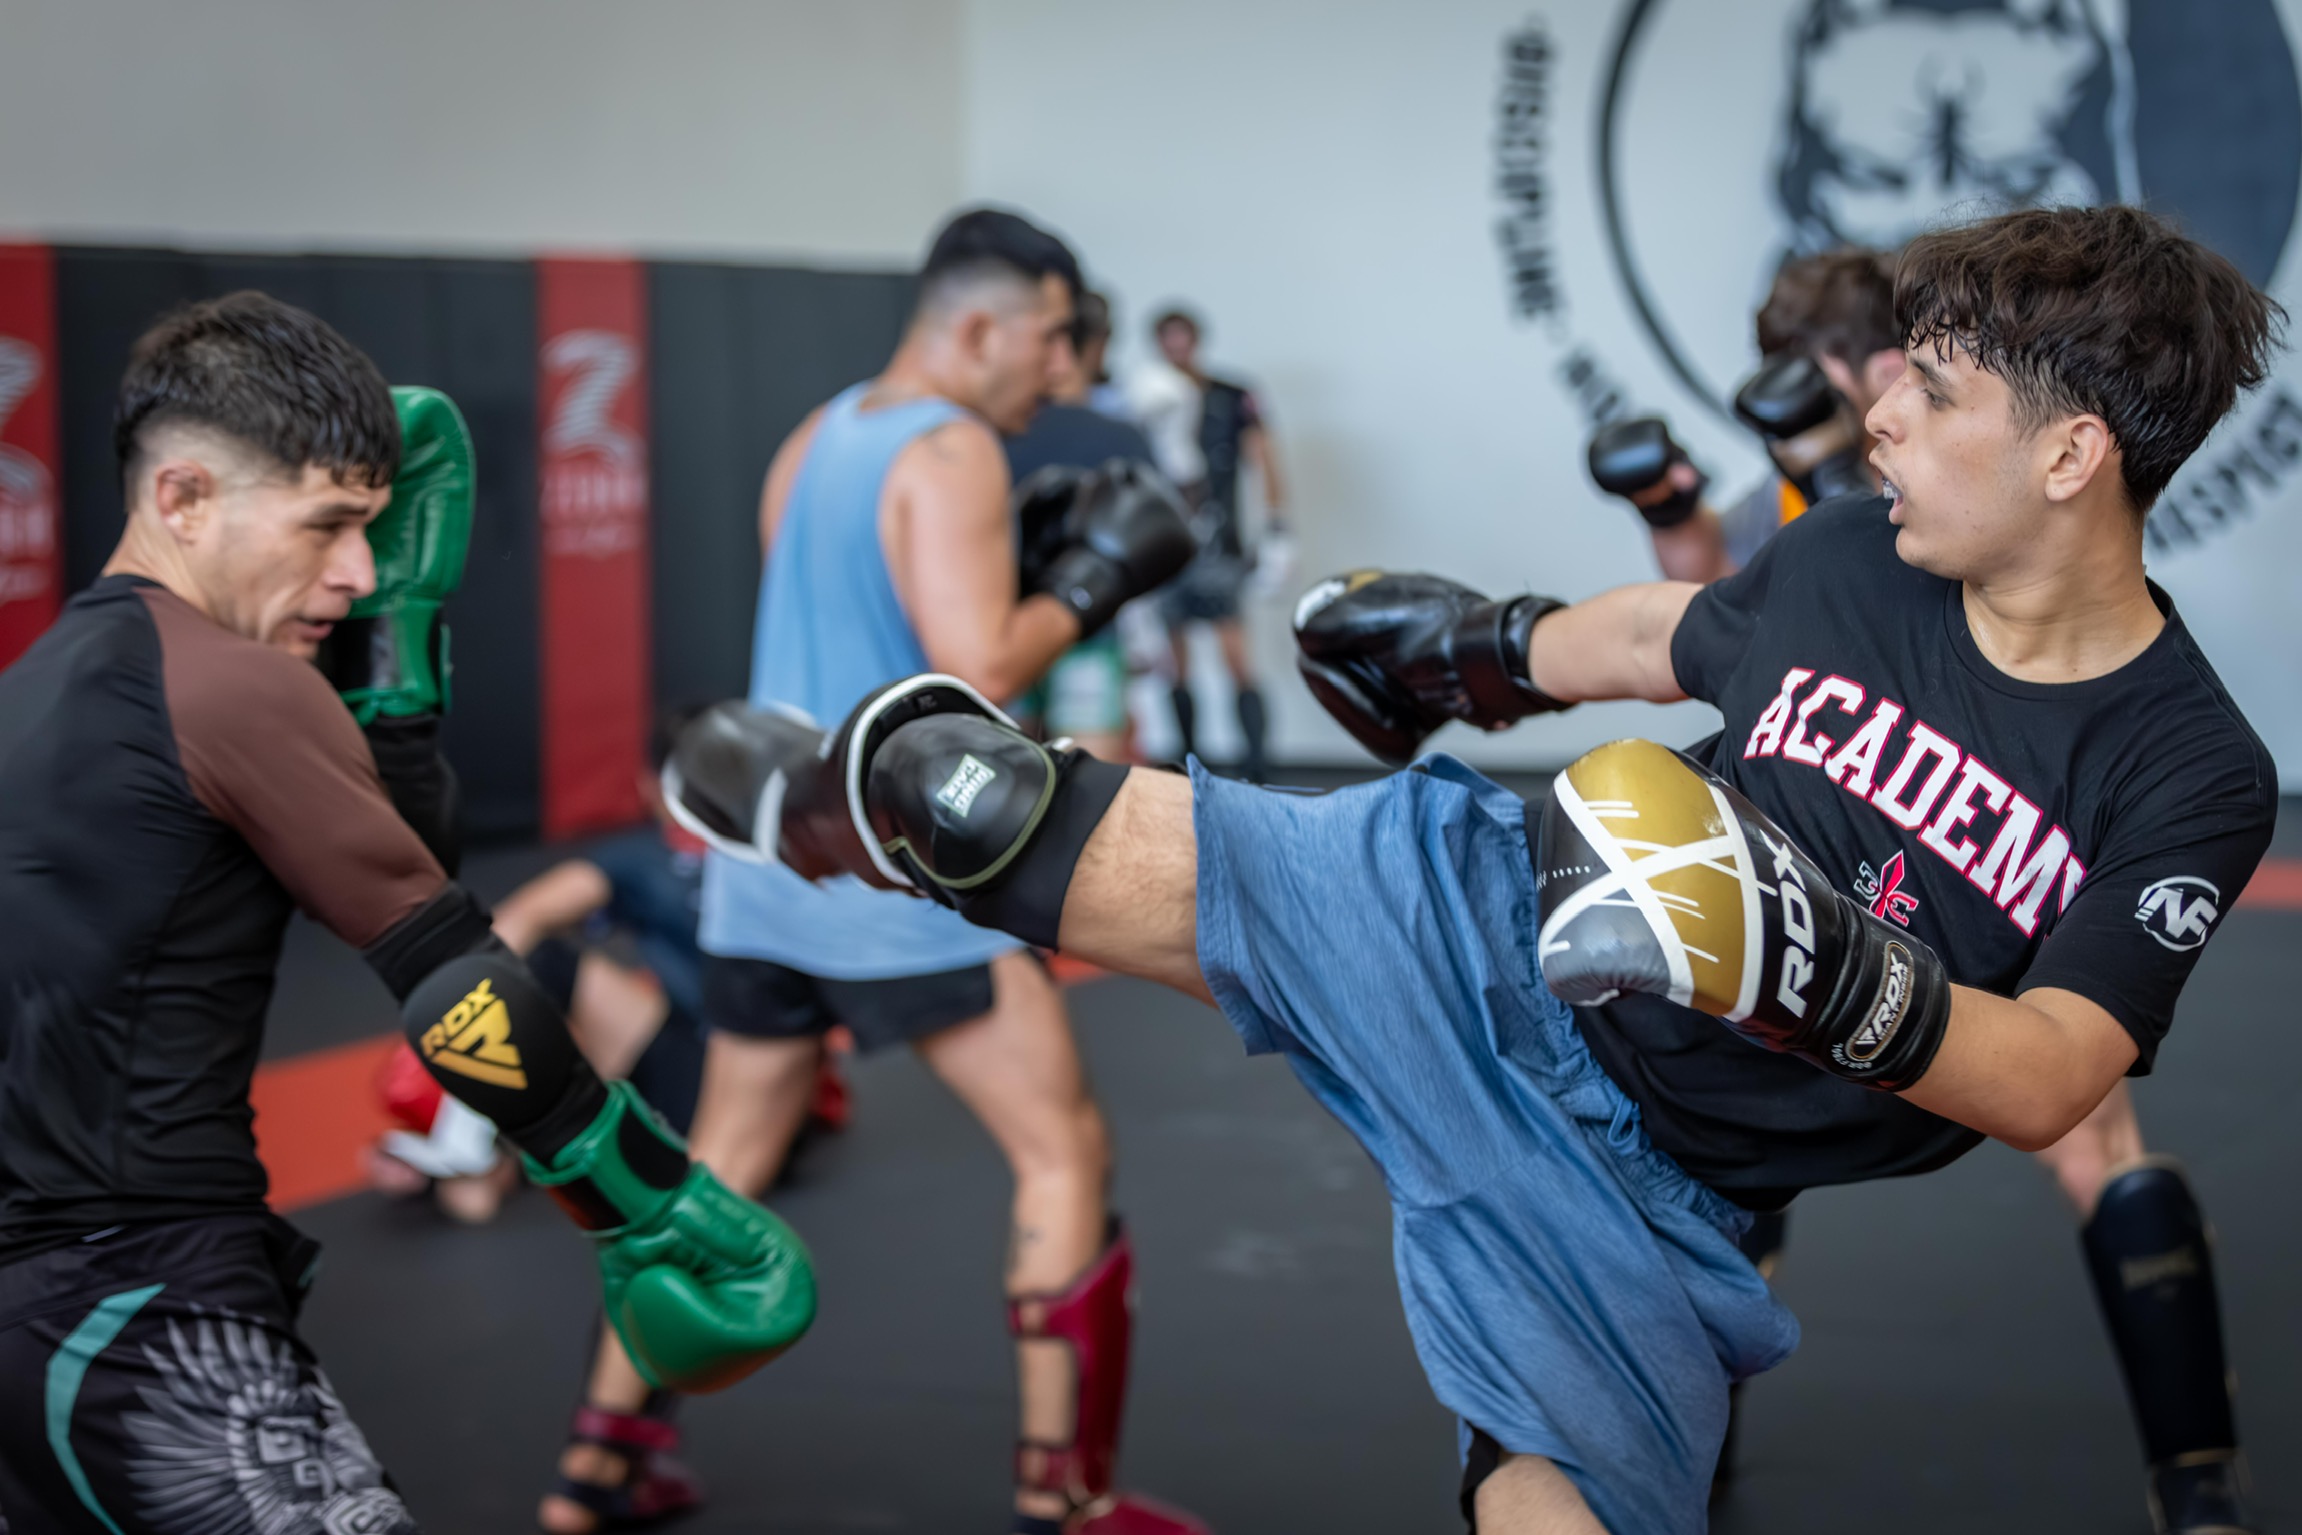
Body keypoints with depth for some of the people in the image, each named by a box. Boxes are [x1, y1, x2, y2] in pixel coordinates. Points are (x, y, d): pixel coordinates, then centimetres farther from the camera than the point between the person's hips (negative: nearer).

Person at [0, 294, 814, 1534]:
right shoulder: (232, 687, -12)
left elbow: (393, 864, 19)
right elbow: (456, 995, -12)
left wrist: (399, 624, 13)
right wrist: (666, 1210, -6)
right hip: (167, 1331, -10)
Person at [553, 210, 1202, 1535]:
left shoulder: (813, 443, 14)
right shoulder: (953, 454, -12)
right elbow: (977, 671, -22)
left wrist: (1023, 559, 17)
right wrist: (1087, 586, -7)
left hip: (771, 857, 8)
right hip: (901, 873, -8)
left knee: (726, 1163, 19)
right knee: (1067, 1153, 1)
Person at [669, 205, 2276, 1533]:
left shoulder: (2192, 773, -15)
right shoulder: (1848, 558, -3)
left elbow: (2042, 1086, -22)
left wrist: (1823, 971, -39)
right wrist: (1484, 649, 35)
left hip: (1646, 1182, -2)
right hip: (1478, 938, 3)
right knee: (984, 808, -8)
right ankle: (873, 788, 24)